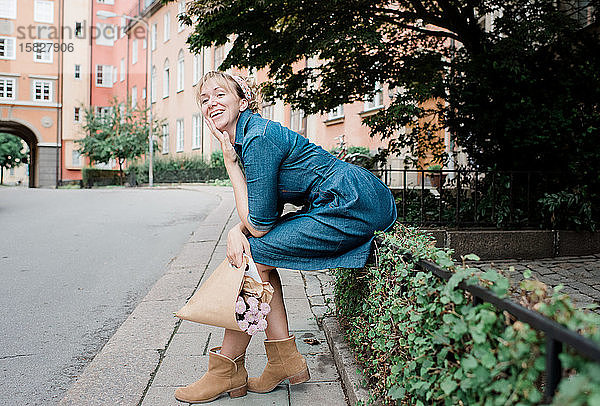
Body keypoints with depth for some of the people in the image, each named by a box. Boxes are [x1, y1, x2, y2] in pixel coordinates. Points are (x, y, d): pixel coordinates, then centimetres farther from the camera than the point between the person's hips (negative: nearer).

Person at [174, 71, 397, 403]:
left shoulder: (259, 138, -17)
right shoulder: (244, 137, 13)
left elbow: (259, 224, -14)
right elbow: (262, 214, 14)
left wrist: (230, 163, -9)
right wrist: (237, 230, -8)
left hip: (355, 205, -10)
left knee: (254, 255, -9)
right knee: (247, 248, 9)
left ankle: (226, 372, 5)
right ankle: (284, 360, 12)